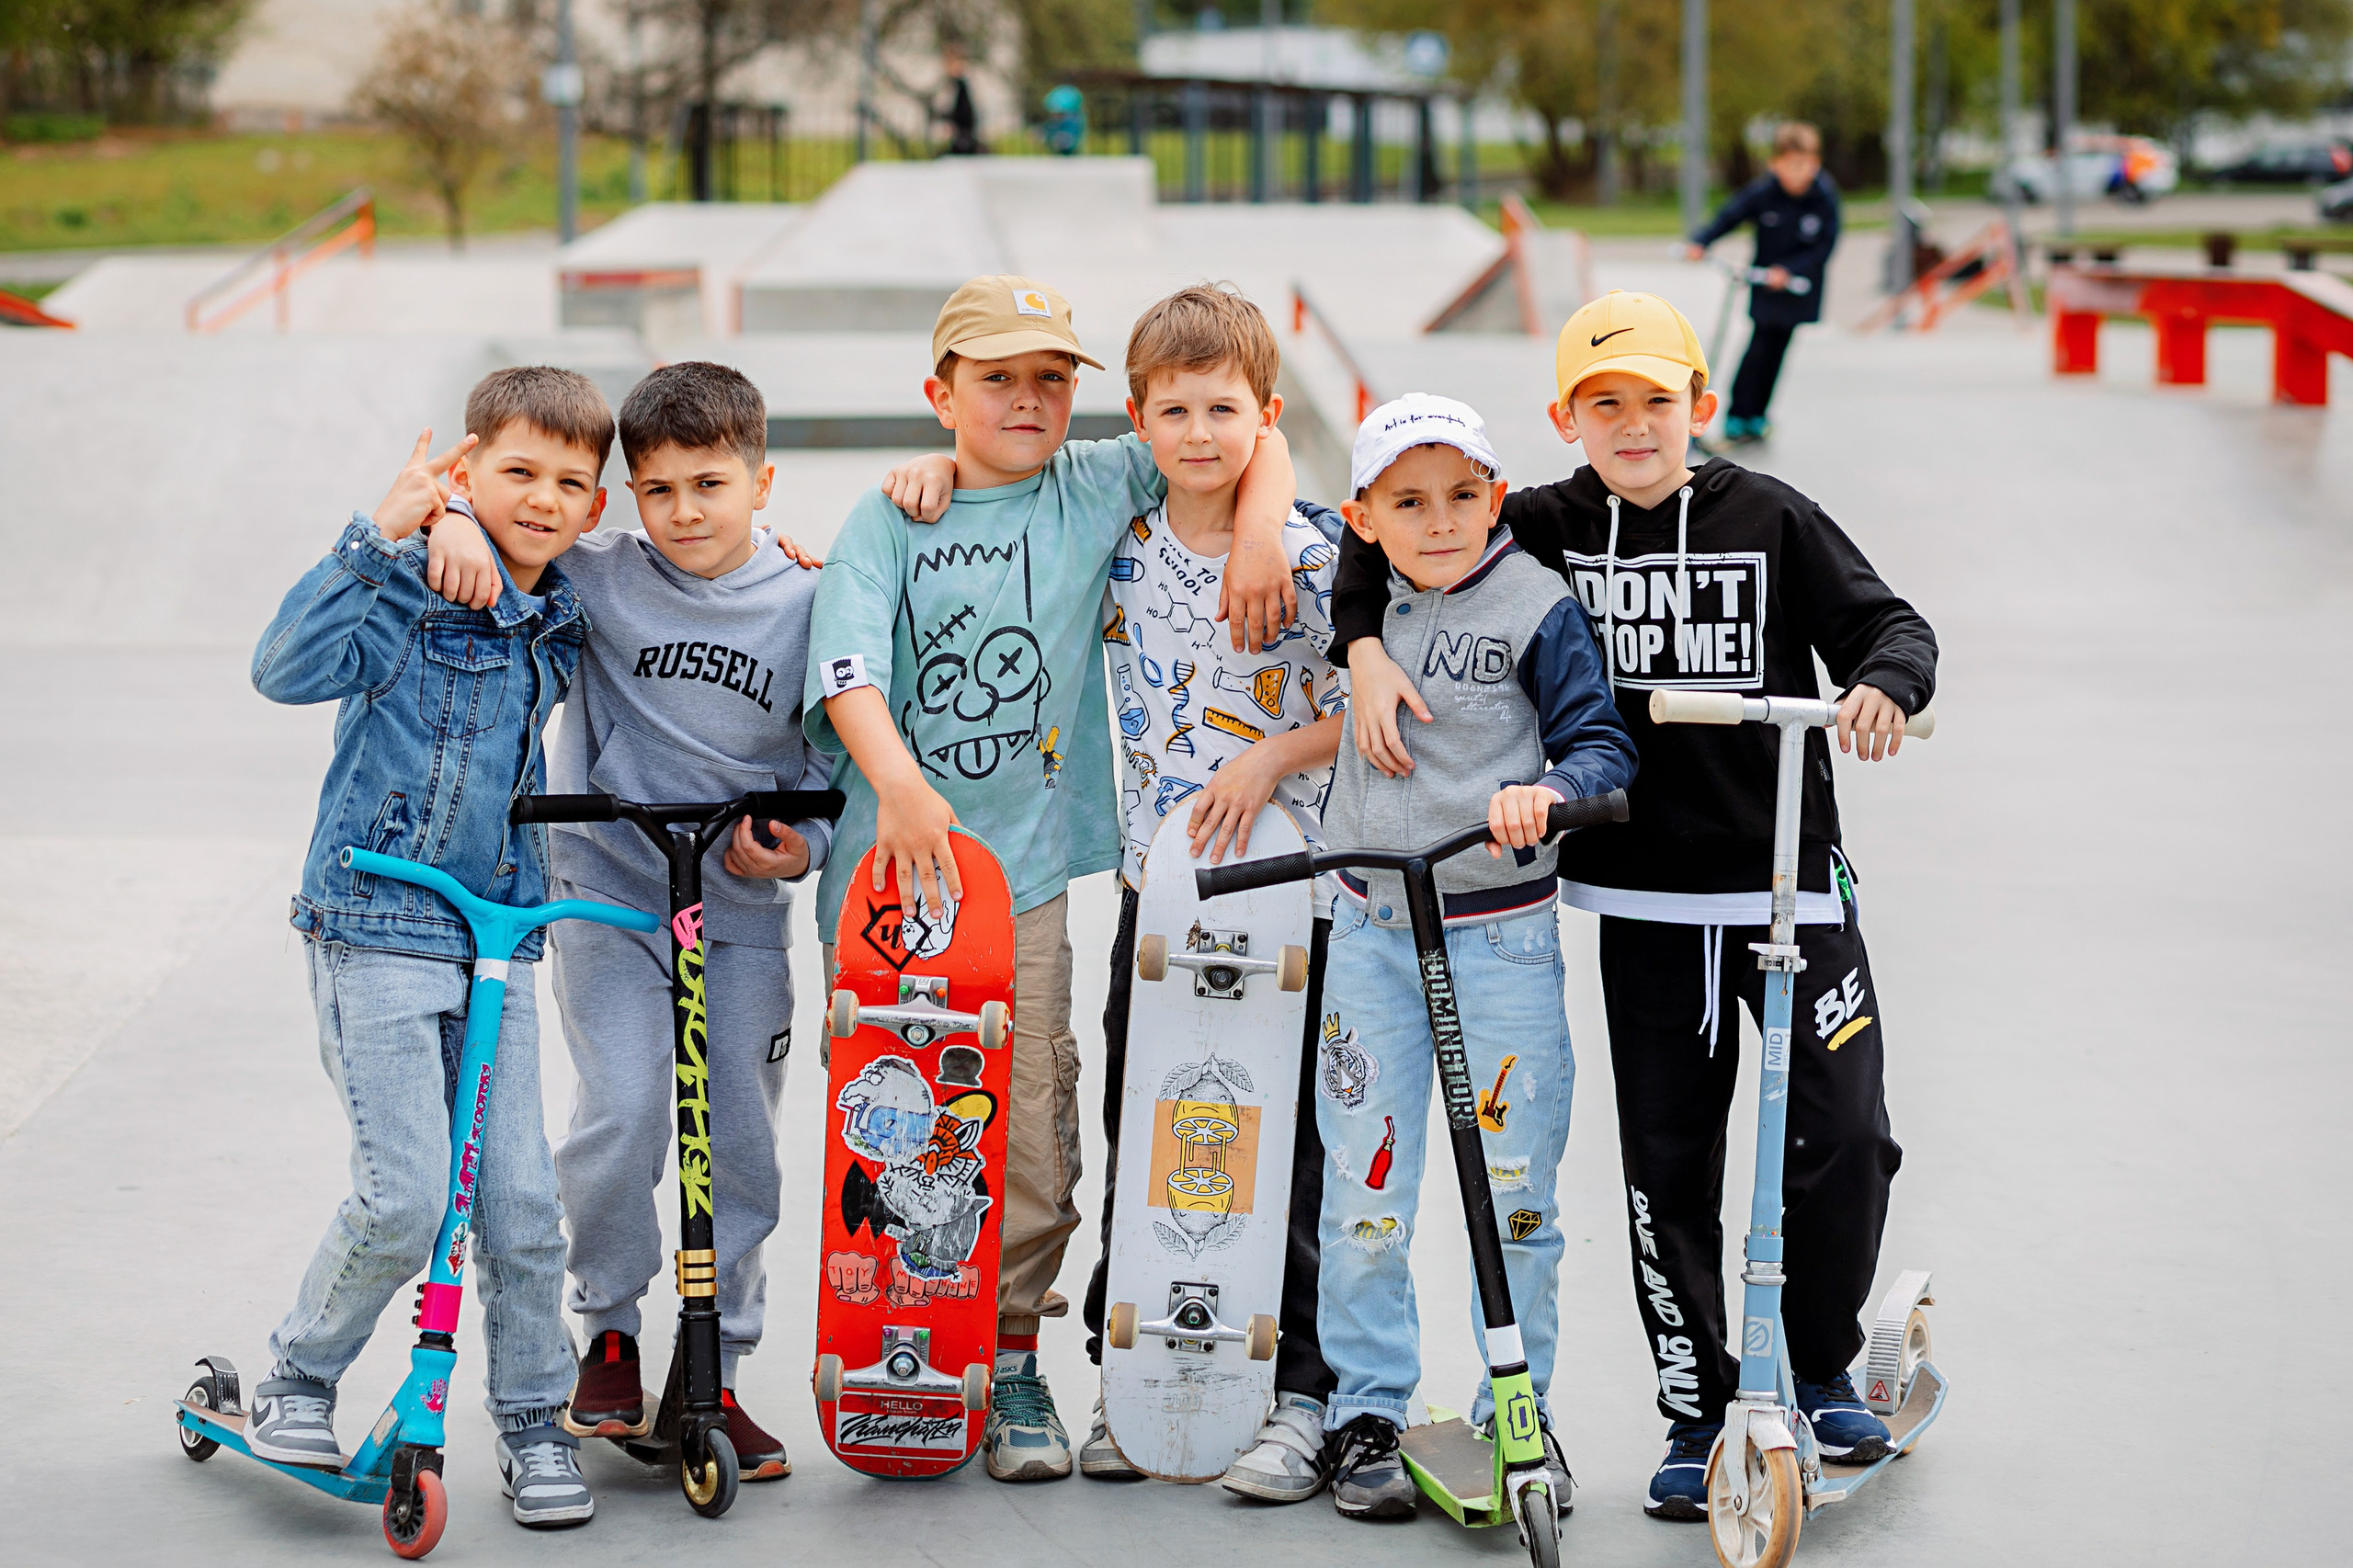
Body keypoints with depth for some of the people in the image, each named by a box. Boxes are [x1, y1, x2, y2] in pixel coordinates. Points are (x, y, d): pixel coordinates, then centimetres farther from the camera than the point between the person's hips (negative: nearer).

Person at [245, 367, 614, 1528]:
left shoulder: (564, 628, 9)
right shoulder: (404, 594, -9)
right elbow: (286, 670, -26)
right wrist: (376, 536, -31)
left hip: (498, 937, 5)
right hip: (374, 929, -5)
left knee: (521, 1200, 0)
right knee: (404, 1197, -11)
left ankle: (533, 1421, 17)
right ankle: (297, 1380, 13)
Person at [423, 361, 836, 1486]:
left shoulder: (804, 607, -2)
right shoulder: (599, 580, -4)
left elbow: (830, 768, 5)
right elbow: (500, 500, -1)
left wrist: (803, 846, -12)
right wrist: (457, 520, -23)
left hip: (741, 909, 2)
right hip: (608, 889, -2)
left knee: (740, 1147, 4)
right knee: (623, 1115, -16)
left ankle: (715, 1372, 18)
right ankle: (608, 1332, 7)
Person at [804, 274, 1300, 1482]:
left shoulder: (1096, 491, 8)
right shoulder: (890, 518, 3)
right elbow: (848, 666, -11)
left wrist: (1258, 533, -6)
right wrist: (897, 783, -27)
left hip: (1023, 862, 1)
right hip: (893, 855, -1)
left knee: (1029, 1132, -3)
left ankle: (1014, 1361, 10)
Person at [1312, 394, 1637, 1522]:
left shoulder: (1539, 607, -7)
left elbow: (1602, 745, -11)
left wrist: (1544, 791, -27)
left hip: (1501, 934, -3)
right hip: (1372, 930, 3)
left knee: (1513, 1187, 3)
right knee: (1365, 1187, 3)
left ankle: (1521, 1418, 17)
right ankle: (1366, 1417, 15)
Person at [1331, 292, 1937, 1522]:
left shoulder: (1770, 520, -2)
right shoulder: (1540, 530, 1)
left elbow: (1886, 622, -3)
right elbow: (1385, 537, 7)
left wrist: (1883, 683, -24)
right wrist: (1367, 650, -9)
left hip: (1788, 878, -1)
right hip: (1642, 897, 1)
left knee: (1845, 1139, -4)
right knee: (1667, 1167, 4)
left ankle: (1822, 1369, 20)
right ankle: (1698, 1413, 16)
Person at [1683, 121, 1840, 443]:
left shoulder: (1824, 199, -14)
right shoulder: (1762, 193, -15)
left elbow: (1825, 246, -13)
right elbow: (1729, 217, -10)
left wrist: (1788, 270, -22)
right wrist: (1700, 243, -26)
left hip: (1797, 283, 1)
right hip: (1765, 280, -1)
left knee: (1778, 344, 6)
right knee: (1760, 343, -8)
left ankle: (1756, 415, 17)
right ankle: (1738, 416, -2)